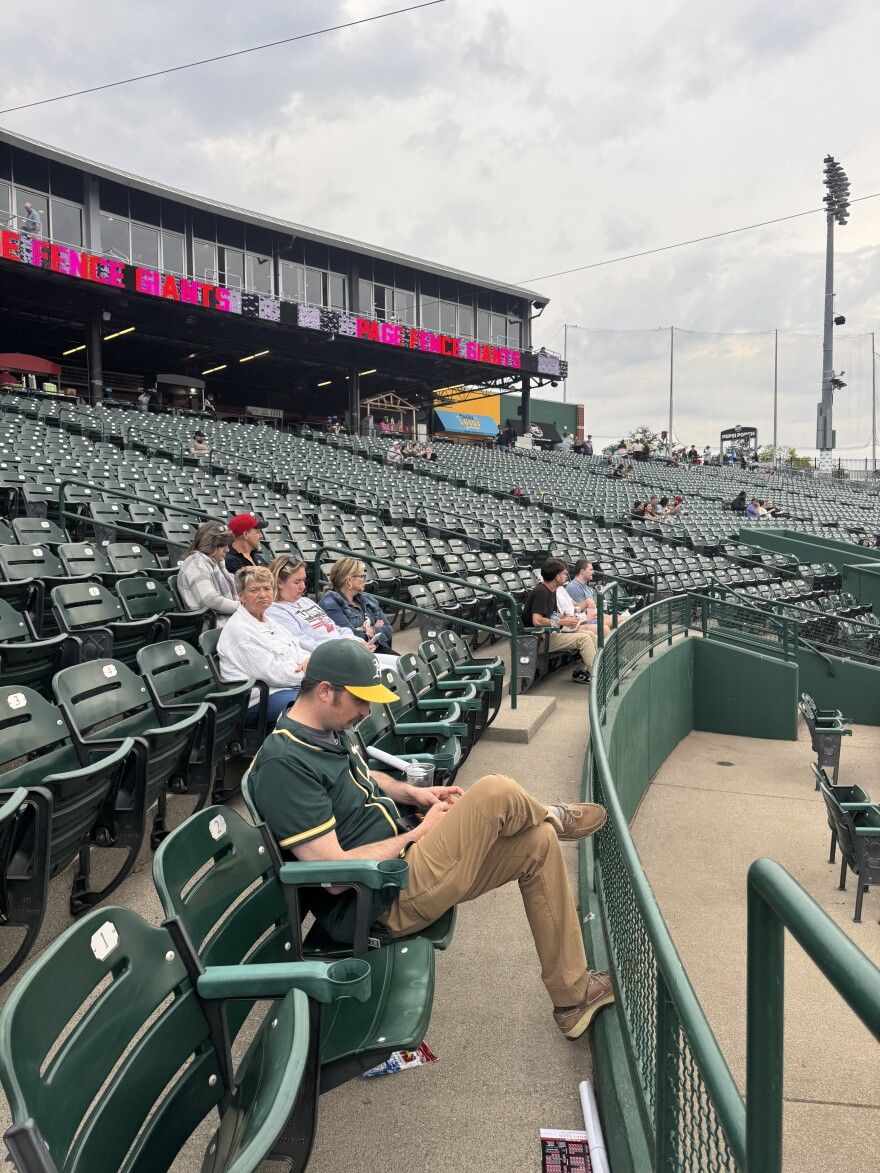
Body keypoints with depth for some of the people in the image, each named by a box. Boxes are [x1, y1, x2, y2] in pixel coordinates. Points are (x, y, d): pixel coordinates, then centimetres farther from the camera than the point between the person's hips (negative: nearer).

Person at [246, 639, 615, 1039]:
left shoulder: (324, 732, 6)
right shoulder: (284, 764, -24)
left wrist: (413, 793, 8)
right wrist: (420, 833, -14)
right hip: (386, 901, -10)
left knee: (538, 843, 5)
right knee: (497, 793, -21)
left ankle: (574, 996, 16)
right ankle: (553, 817, 18)